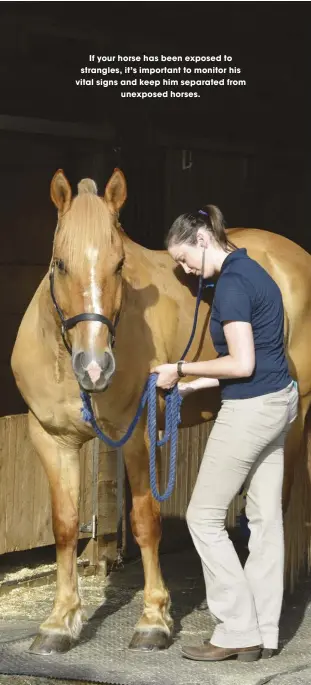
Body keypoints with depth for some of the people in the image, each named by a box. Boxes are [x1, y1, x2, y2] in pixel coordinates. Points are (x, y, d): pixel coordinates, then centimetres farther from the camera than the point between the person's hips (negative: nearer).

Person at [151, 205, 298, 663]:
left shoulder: (231, 284, -18)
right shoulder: (253, 272, 13)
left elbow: (242, 364, -21)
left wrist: (183, 369, -10)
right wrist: (200, 383, 13)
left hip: (251, 410, -10)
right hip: (278, 402, 10)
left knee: (205, 518, 0)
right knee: (266, 518, 11)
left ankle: (239, 632, 3)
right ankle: (264, 634, 16)